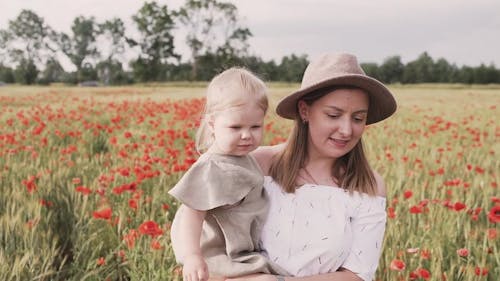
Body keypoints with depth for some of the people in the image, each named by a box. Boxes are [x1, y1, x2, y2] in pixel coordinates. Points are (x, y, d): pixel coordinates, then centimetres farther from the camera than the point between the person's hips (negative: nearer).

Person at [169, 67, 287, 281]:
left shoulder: (241, 159, 7)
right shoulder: (212, 169, -22)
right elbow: (192, 213, -29)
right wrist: (192, 256, -38)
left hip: (245, 253, 10)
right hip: (223, 261, -9)